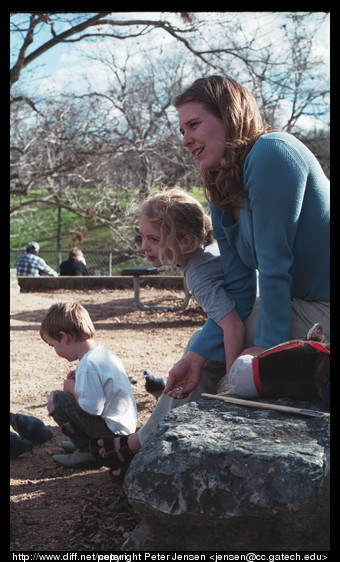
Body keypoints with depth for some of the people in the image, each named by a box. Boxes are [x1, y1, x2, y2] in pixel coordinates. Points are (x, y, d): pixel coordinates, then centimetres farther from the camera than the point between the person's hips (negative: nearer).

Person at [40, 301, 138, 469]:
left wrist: (73, 389, -9)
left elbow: (93, 408, -26)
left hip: (112, 433, -10)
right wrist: (80, 379, 7)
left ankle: (87, 450, -3)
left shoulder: (88, 365, -23)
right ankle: (84, 442, 19)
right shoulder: (103, 352, 7)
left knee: (55, 399, -10)